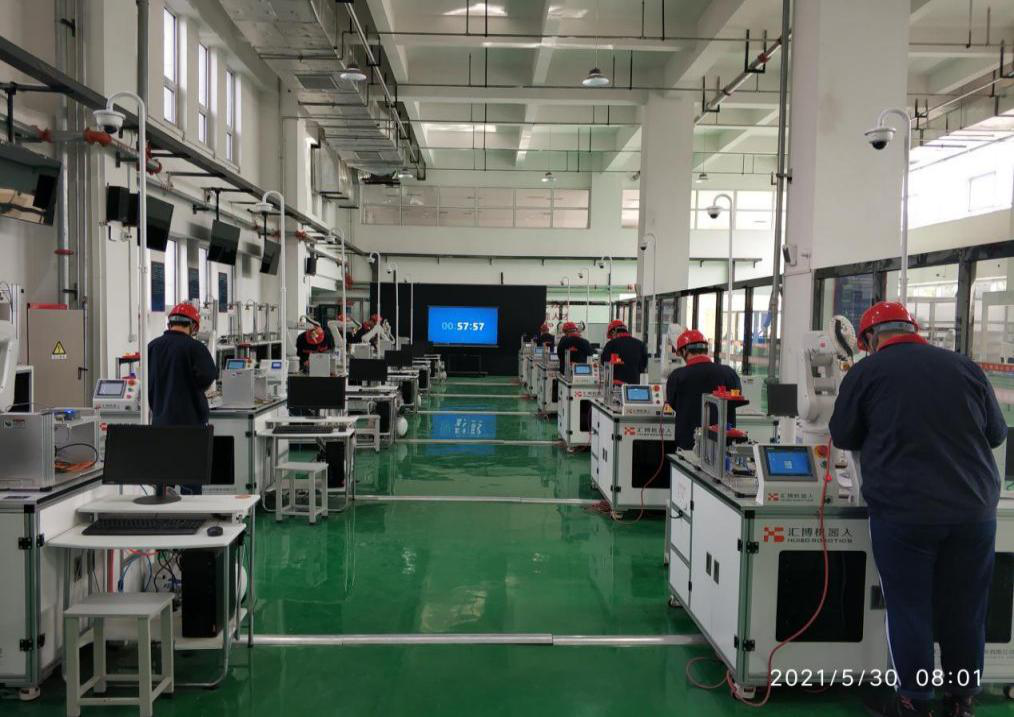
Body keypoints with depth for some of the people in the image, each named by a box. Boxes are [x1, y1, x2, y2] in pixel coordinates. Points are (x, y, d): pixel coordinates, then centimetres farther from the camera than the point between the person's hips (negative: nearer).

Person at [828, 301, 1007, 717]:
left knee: (909, 607, 9)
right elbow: (997, 433, 16)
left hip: (904, 511, -3)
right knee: (966, 610, 15)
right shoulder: (966, 366, 5)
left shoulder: (865, 372, -3)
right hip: (975, 509, 4)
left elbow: (843, 439, 7)